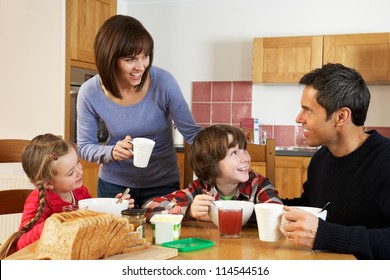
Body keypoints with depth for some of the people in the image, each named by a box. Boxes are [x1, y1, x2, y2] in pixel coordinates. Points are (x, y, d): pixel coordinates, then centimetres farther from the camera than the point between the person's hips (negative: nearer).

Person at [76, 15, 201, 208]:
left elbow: (192, 132, -14)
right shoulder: (90, 93, -17)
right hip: (114, 183, 1)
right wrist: (112, 152, -26)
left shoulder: (163, 82, -21)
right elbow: (84, 147, -7)